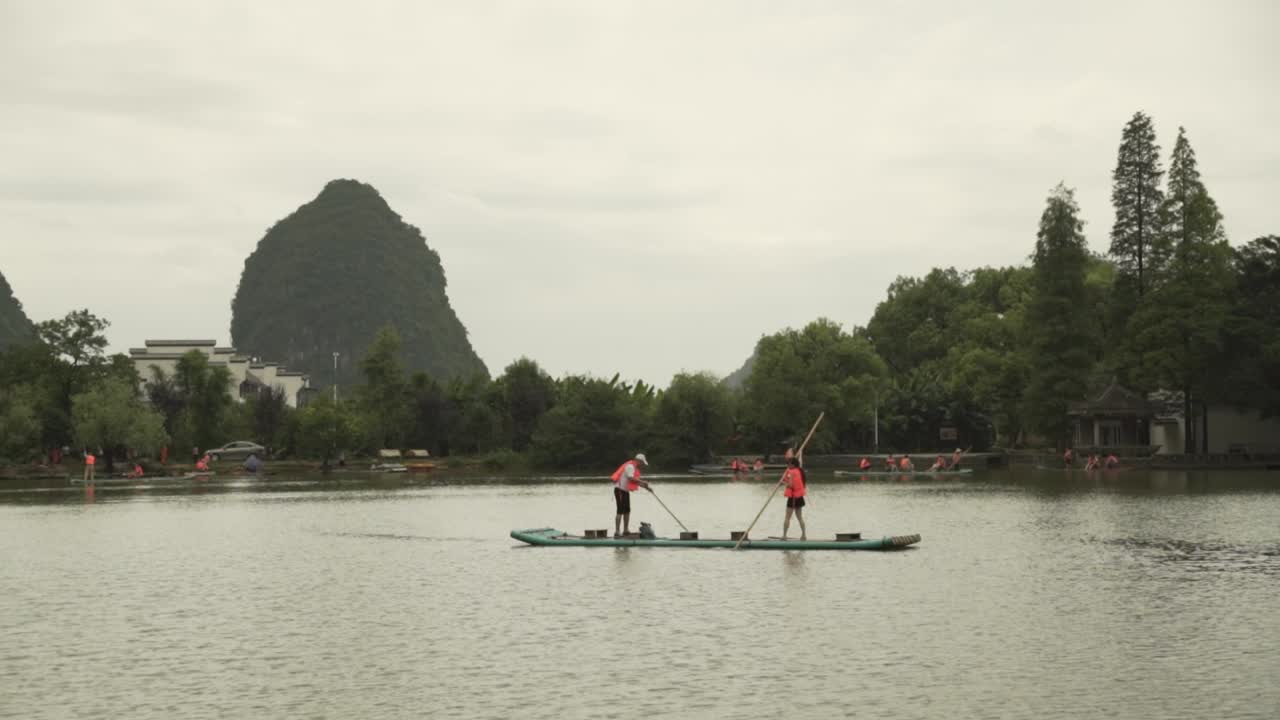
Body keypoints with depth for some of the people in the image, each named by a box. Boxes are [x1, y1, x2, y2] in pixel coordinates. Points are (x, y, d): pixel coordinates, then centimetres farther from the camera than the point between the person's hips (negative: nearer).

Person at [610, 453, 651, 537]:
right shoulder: (630, 466, -14)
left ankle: (626, 531, 20)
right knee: (620, 511, -13)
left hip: (625, 490, 11)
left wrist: (645, 486, 9)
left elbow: (634, 481, 20)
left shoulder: (633, 467, 18)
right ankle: (616, 532, -16)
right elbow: (630, 478, -28)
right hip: (620, 490, -11)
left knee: (627, 511, 13)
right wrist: (643, 482, -23)